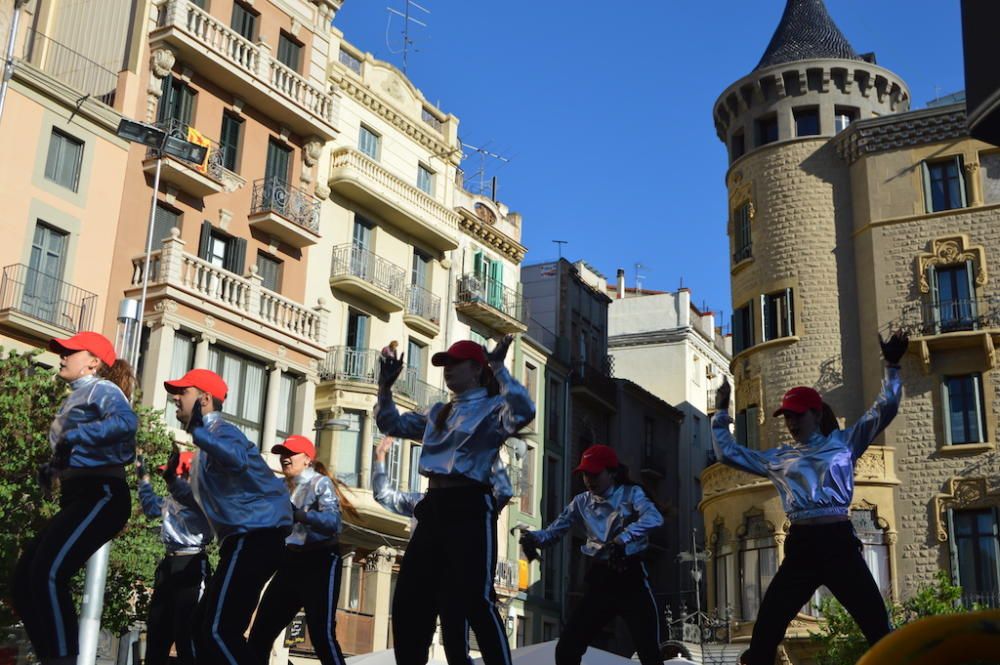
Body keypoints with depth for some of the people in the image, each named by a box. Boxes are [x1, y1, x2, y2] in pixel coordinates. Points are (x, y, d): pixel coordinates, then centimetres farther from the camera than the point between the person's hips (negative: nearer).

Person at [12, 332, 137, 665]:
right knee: (24, 580, 4)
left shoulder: (100, 388, 0)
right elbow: (73, 456, 17)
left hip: (101, 495, -9)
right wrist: (51, 469, -2)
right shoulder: (75, 398, 26)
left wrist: (74, 436, -25)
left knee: (48, 574, -23)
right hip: (78, 500, 9)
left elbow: (127, 421, -24)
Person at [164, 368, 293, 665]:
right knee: (204, 626, 14)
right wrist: (174, 483, 30)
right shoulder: (208, 438, 23)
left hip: (255, 536, -11)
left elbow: (238, 459, -36)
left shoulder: (219, 430, -9)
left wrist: (197, 430, -31)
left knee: (219, 630, -17)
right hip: (246, 538, 11)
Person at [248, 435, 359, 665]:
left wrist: (298, 514, -32)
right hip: (290, 564, 7)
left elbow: (333, 522, -22)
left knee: (321, 635, -15)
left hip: (319, 563, -7)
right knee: (260, 632, 6)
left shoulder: (320, 483, -5)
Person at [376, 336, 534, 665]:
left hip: (469, 508, -8)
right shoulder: (438, 412, 21)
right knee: (407, 601, 10)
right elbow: (392, 424, 28)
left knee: (476, 603, -13)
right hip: (433, 508, 8)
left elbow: (524, 412, -24)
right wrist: (385, 386, 13)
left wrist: (499, 368, -24)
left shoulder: (492, 407, -2)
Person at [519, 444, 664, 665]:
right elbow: (554, 531, 2)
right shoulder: (581, 502, 9)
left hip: (631, 578, -4)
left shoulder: (631, 493, -2)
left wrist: (622, 539, -38)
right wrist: (533, 537, -21)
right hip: (599, 580, 4)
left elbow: (654, 518, -22)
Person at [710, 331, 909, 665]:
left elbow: (885, 409, 5)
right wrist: (721, 412, 22)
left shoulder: (843, 442, 9)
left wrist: (892, 367, -2)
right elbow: (728, 453, 23)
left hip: (840, 543, -3)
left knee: (879, 628, -4)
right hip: (800, 547, 3)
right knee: (765, 631, 1)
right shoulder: (778, 458, 16)